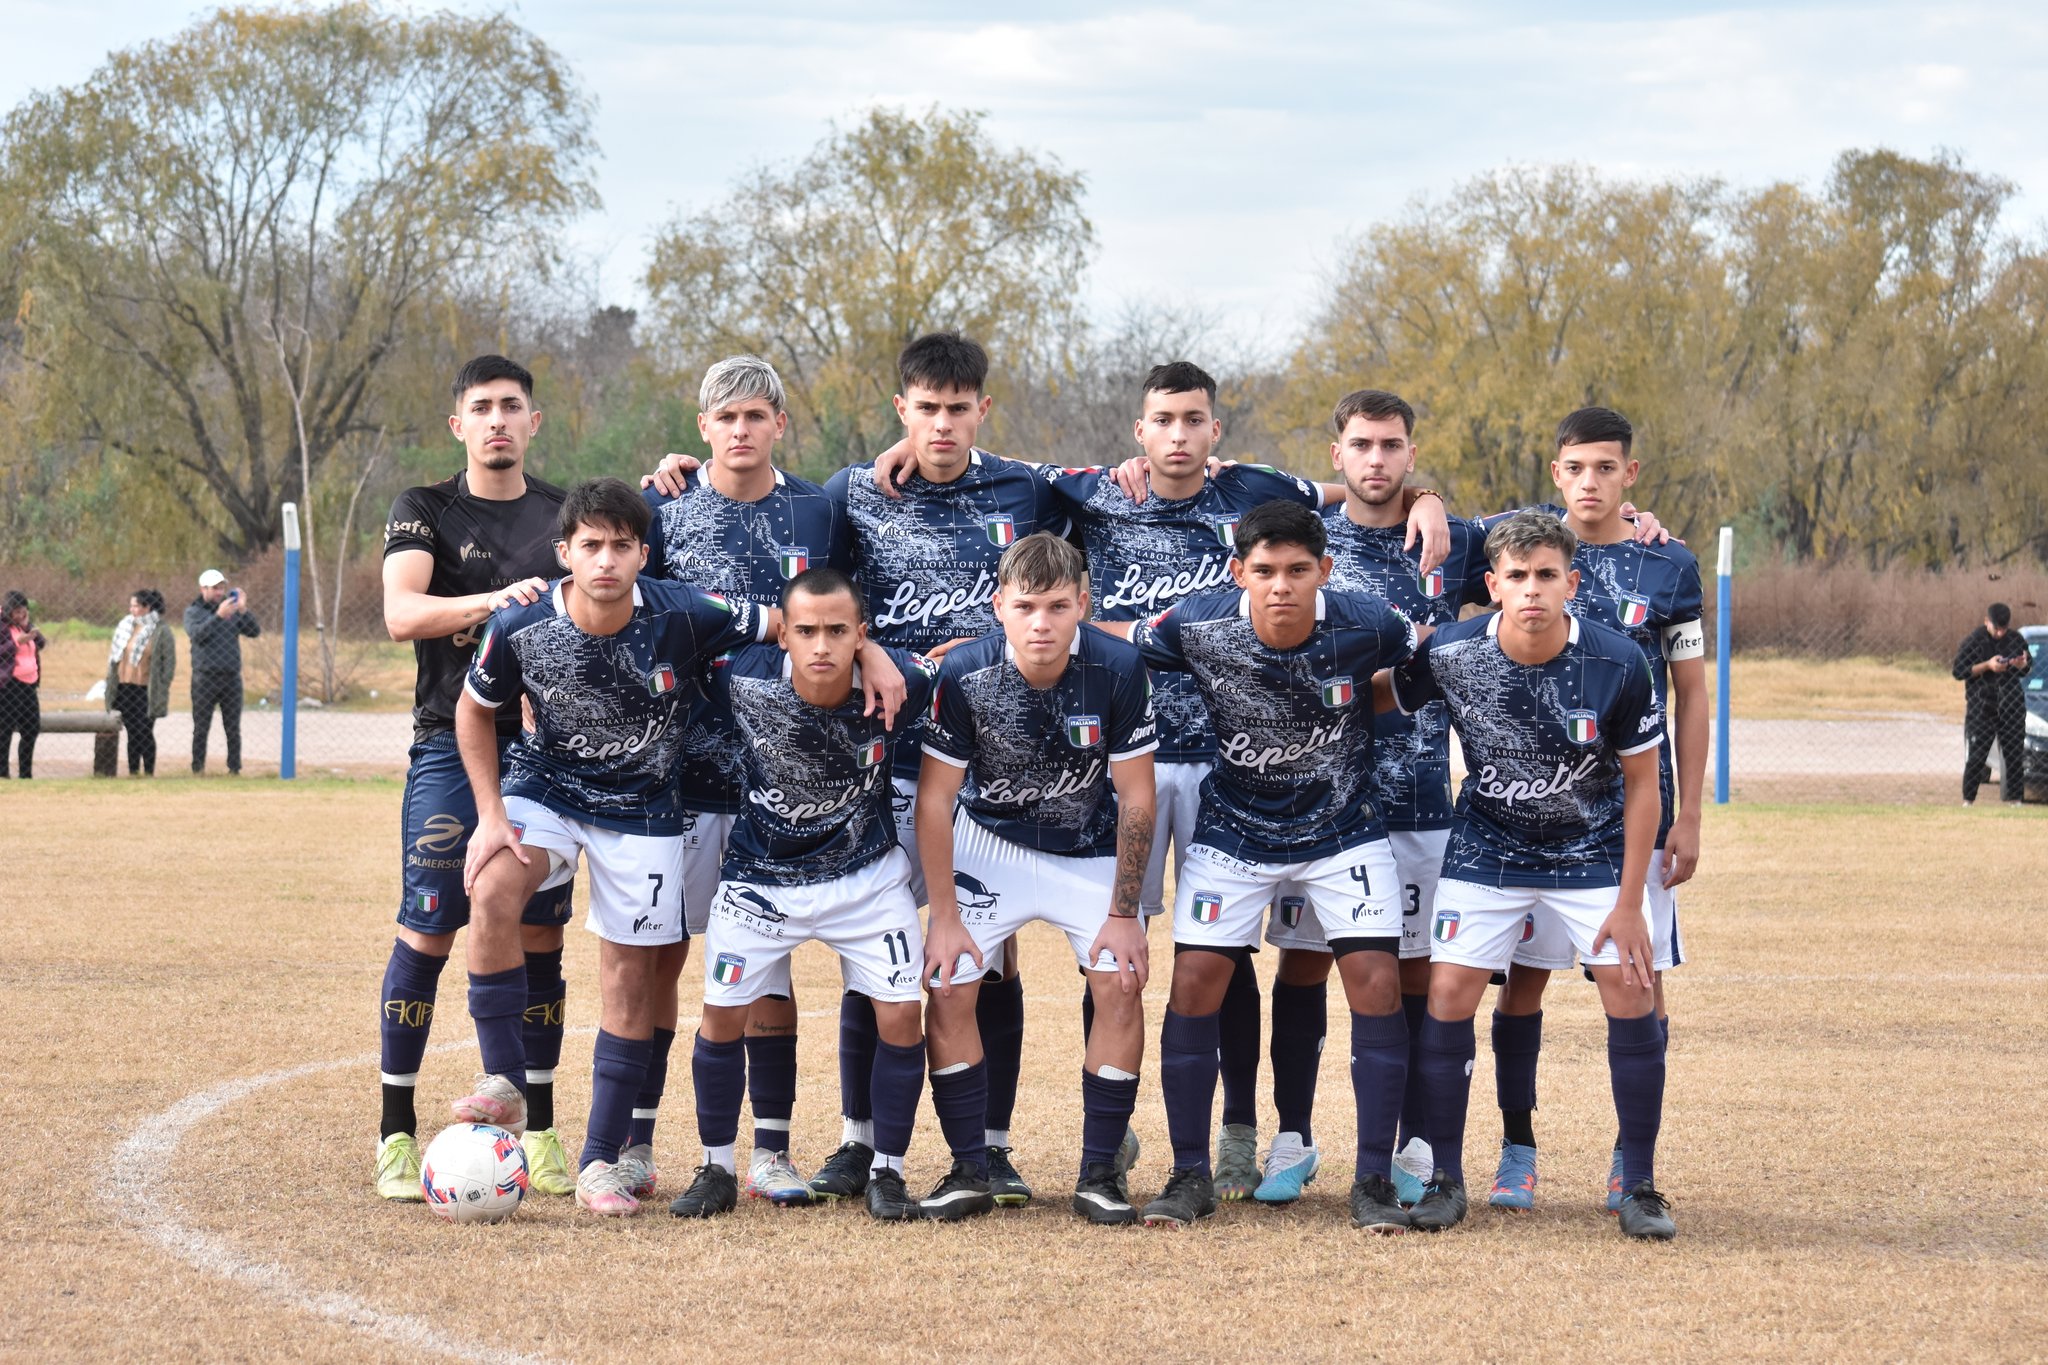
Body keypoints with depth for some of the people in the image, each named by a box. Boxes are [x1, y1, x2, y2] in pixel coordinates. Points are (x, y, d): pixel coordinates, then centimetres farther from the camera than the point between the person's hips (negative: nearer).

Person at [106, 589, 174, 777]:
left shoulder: (161, 633, -7)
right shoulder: (125, 627, 10)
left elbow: (169, 663, -6)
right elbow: (114, 655, 16)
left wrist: (160, 689, -10)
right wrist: (110, 680, 10)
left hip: (146, 690, -5)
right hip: (125, 689, 5)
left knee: (146, 733, -2)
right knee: (132, 733, 9)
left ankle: (149, 773, 6)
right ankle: (133, 772, 13)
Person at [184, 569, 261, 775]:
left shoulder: (232, 609, 12)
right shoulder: (193, 612, 4)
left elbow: (254, 632, 5)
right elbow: (197, 634, -14)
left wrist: (243, 611, -9)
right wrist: (219, 616, -24)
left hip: (231, 678, 2)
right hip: (205, 679, -2)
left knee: (233, 728, 3)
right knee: (201, 728, 1)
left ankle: (234, 768, 6)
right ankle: (198, 769, 6)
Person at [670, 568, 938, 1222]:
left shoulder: (899, 683, -24)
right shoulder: (742, 678, -26)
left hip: (868, 874, 0)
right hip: (760, 878, 0)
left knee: (901, 1018, -7)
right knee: (721, 1017, 0)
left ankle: (886, 1171, 12)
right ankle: (717, 1169, 19)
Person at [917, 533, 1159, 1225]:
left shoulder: (1118, 669, -24)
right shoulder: (964, 674, -23)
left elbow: (1135, 798, -14)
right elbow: (934, 798, -12)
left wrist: (1124, 913, -13)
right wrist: (944, 916, -12)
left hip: (1092, 849, 0)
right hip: (990, 843, 0)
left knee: (1121, 985, -16)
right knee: (948, 988, -12)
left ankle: (1099, 1174, -4)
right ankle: (969, 1173, 1)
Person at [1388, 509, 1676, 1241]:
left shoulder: (1617, 664, -21)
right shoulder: (1449, 654, -20)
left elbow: (1642, 784, -10)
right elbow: (1376, 699, 3)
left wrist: (1629, 902, -10)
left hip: (1592, 851, -1)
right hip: (1486, 849, 1)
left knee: (1632, 995, -10)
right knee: (1448, 995, -9)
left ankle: (1640, 1186, 3)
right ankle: (1445, 1179, 6)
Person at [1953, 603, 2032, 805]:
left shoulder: (2016, 639, 6)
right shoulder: (1973, 641, -5)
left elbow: (2029, 666, 17)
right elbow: (1958, 672, -7)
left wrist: (2023, 665, -8)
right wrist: (1987, 665, -18)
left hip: (2011, 704, 3)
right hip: (1981, 706, -3)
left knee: (2015, 754, 3)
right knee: (1977, 755, -4)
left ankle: (2014, 798, 9)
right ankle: (1968, 799, 3)